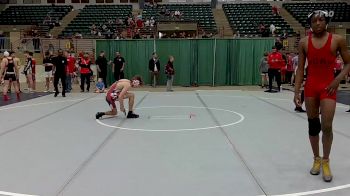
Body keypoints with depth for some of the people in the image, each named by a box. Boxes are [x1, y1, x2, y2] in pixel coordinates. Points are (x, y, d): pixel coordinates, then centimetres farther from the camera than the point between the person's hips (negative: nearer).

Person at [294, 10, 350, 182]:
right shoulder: (304, 42, 1)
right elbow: (300, 68, 2)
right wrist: (297, 91, -4)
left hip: (328, 87, -2)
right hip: (310, 87, 2)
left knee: (326, 127, -8)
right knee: (313, 125, 9)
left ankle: (325, 162, 12)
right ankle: (316, 159, 26)